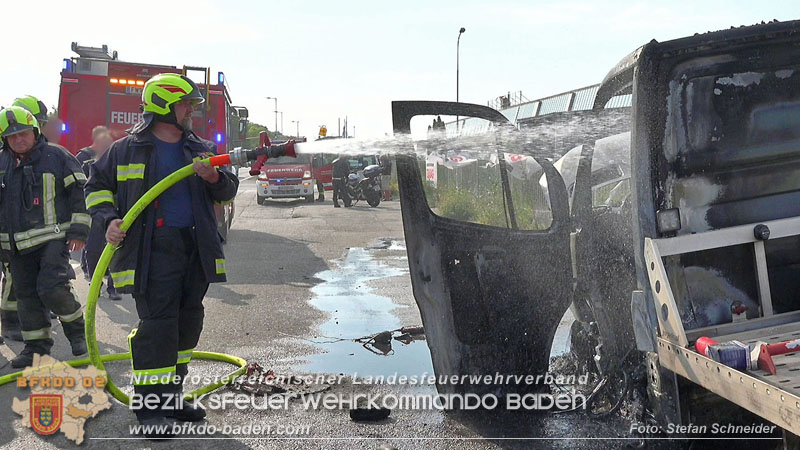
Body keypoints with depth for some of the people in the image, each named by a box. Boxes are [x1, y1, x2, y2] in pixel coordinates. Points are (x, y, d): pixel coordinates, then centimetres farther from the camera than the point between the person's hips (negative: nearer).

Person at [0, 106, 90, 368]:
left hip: (53, 238, -5)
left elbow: (79, 193, -2)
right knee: (26, 295, 8)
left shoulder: (57, 156, -3)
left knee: (52, 288, -17)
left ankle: (76, 329, 7)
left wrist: (78, 230, -8)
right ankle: (36, 346, 19)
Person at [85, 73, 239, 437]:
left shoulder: (201, 150, 13)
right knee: (157, 323, -11)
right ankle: (149, 406, -3)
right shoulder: (127, 150, 2)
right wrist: (109, 219, -7)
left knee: (188, 322, 11)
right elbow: (97, 186, 9)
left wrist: (214, 178, -12)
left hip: (196, 248, 6)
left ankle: (171, 396, 25)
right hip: (152, 250, -6)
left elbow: (228, 191, 10)